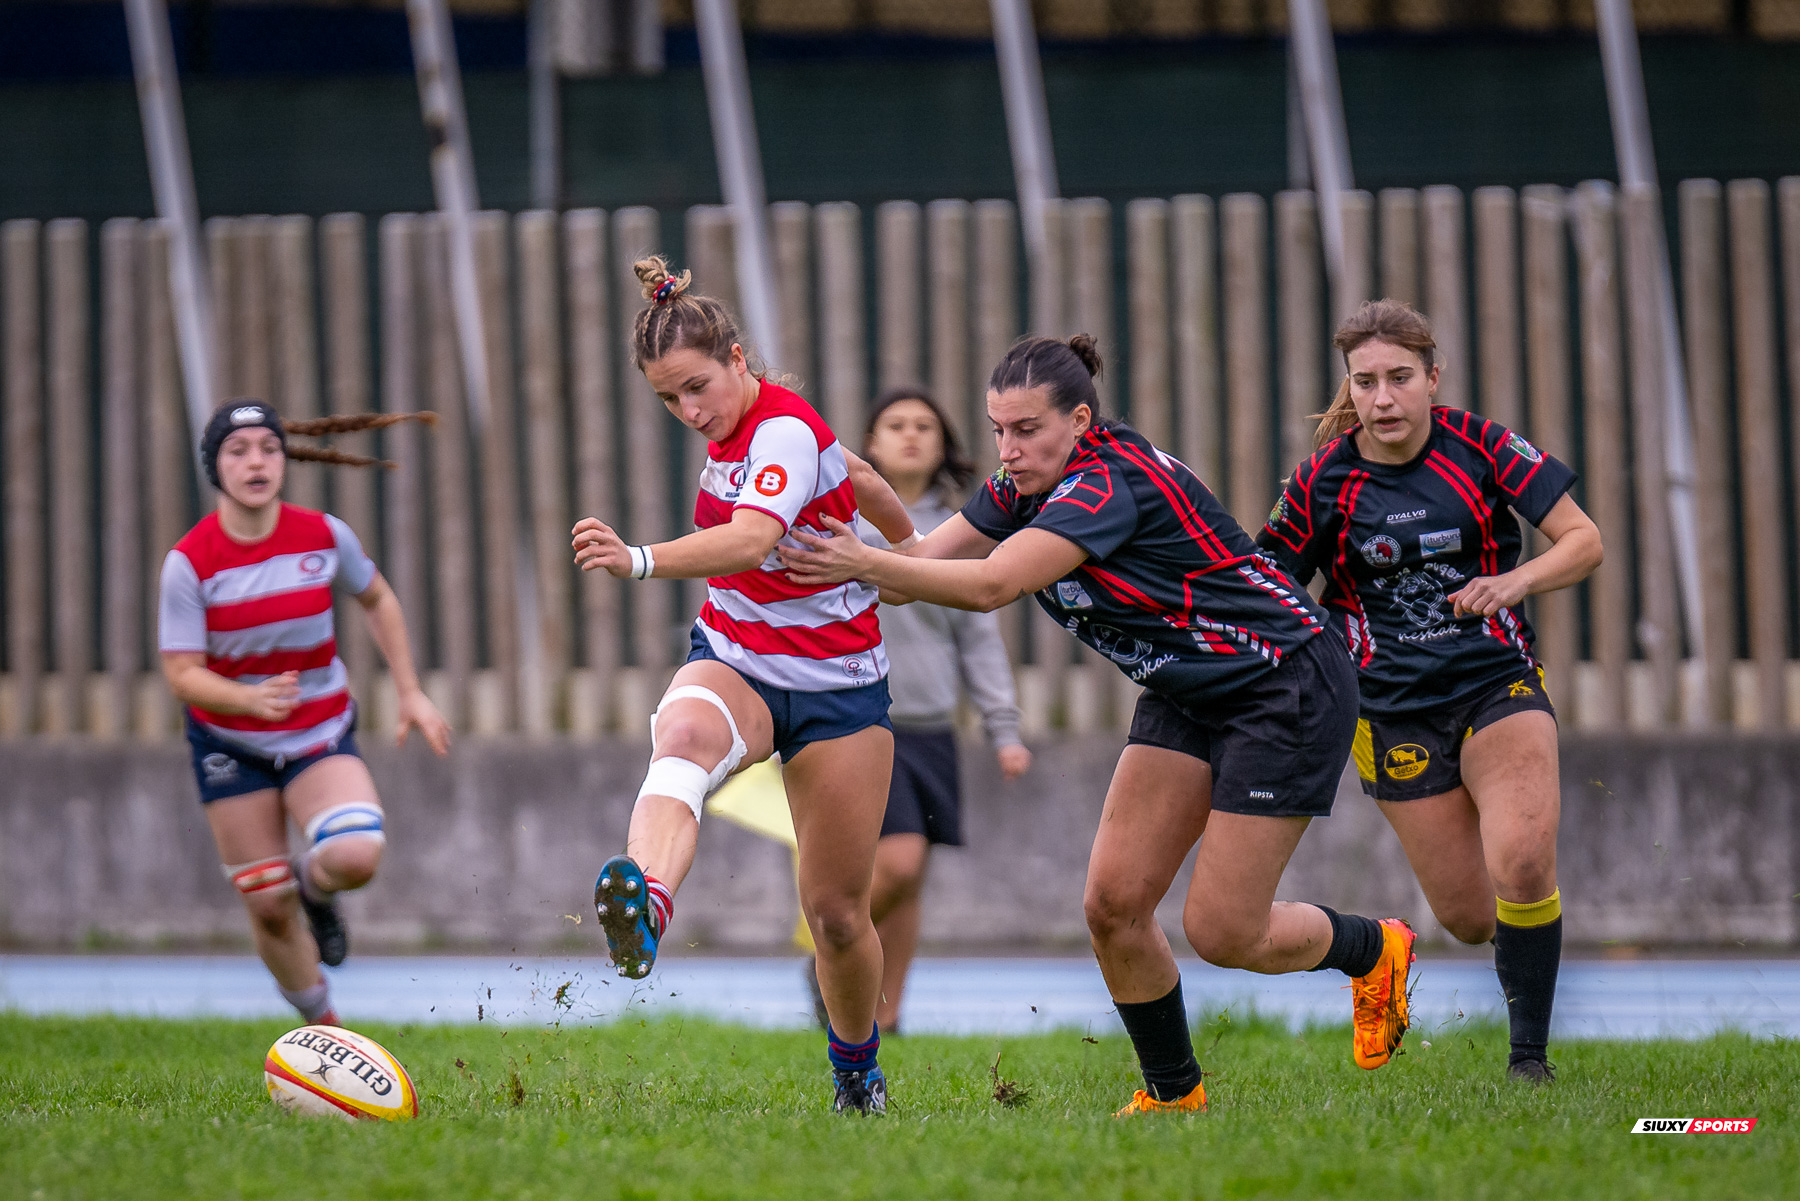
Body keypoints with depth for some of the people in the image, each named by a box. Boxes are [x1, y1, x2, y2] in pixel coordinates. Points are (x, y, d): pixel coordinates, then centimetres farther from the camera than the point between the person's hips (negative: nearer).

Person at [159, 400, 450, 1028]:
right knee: (269, 908, 0)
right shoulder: (189, 562, -17)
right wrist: (251, 699, -37)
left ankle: (313, 884, 11)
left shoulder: (324, 535, -11)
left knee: (355, 858, -26)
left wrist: (410, 693, 6)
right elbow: (181, 673, -18)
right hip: (230, 742, -1)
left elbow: (377, 599, 9)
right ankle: (323, 1025, 25)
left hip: (320, 734, 1)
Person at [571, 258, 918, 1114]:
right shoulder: (736, 426, 1)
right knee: (685, 733, -35)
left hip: (835, 685, -5)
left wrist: (641, 561, -61)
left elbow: (751, 539, -44)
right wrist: (908, 549, 38)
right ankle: (645, 903, -67)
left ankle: (856, 1070, 34)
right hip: (733, 663, 5)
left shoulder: (785, 433, -23)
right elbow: (856, 475, 19)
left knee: (836, 909, 3)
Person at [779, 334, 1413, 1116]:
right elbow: (921, 565, -3)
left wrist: (864, 563, -39)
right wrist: (838, 567, -20)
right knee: (1114, 903, -5)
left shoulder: (1111, 484, -28)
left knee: (1221, 933, -7)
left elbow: (992, 585, -37)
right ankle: (1173, 1093, 11)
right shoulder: (1027, 488, 0)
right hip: (1187, 695, 9)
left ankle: (1375, 949, 22)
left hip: (1288, 688, -9)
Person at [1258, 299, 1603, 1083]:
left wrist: (1515, 581, -20)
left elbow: (1583, 541, -3)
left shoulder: (1479, 446, -7)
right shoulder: (1325, 481, -6)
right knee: (1469, 916, -1)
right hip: (1394, 710, 1)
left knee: (1522, 866, -24)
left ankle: (1529, 1055, -8)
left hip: (1498, 681, -1)